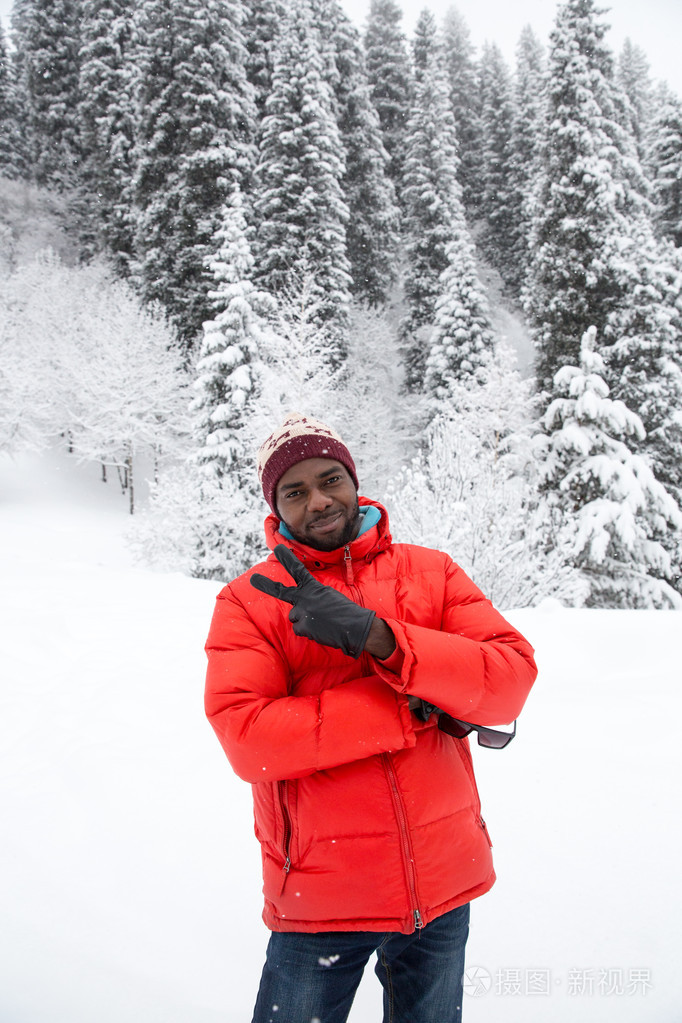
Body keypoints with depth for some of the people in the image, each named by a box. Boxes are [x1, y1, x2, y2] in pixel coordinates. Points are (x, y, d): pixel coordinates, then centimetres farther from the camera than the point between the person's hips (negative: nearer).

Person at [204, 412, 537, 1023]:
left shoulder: (431, 573, 0)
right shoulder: (249, 601, -6)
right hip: (321, 897, -2)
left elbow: (512, 678, -12)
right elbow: (247, 739, -19)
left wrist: (378, 638, -25)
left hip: (444, 882, 3)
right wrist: (410, 708, -20)